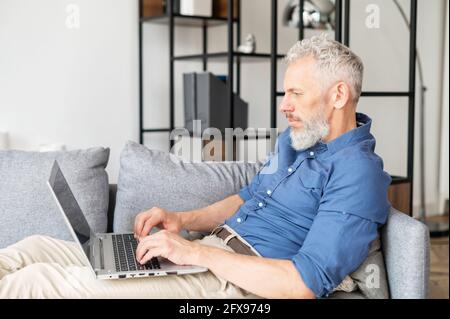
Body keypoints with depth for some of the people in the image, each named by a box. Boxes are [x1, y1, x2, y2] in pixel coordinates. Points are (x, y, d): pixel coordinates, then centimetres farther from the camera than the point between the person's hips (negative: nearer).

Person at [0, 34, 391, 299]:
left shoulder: (357, 173, -15)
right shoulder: (294, 138, 15)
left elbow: (307, 284, -22)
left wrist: (197, 252, -20)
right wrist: (183, 219, 8)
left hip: (242, 284, -9)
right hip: (208, 253, 9)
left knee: (49, 281, -21)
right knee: (37, 247, -2)